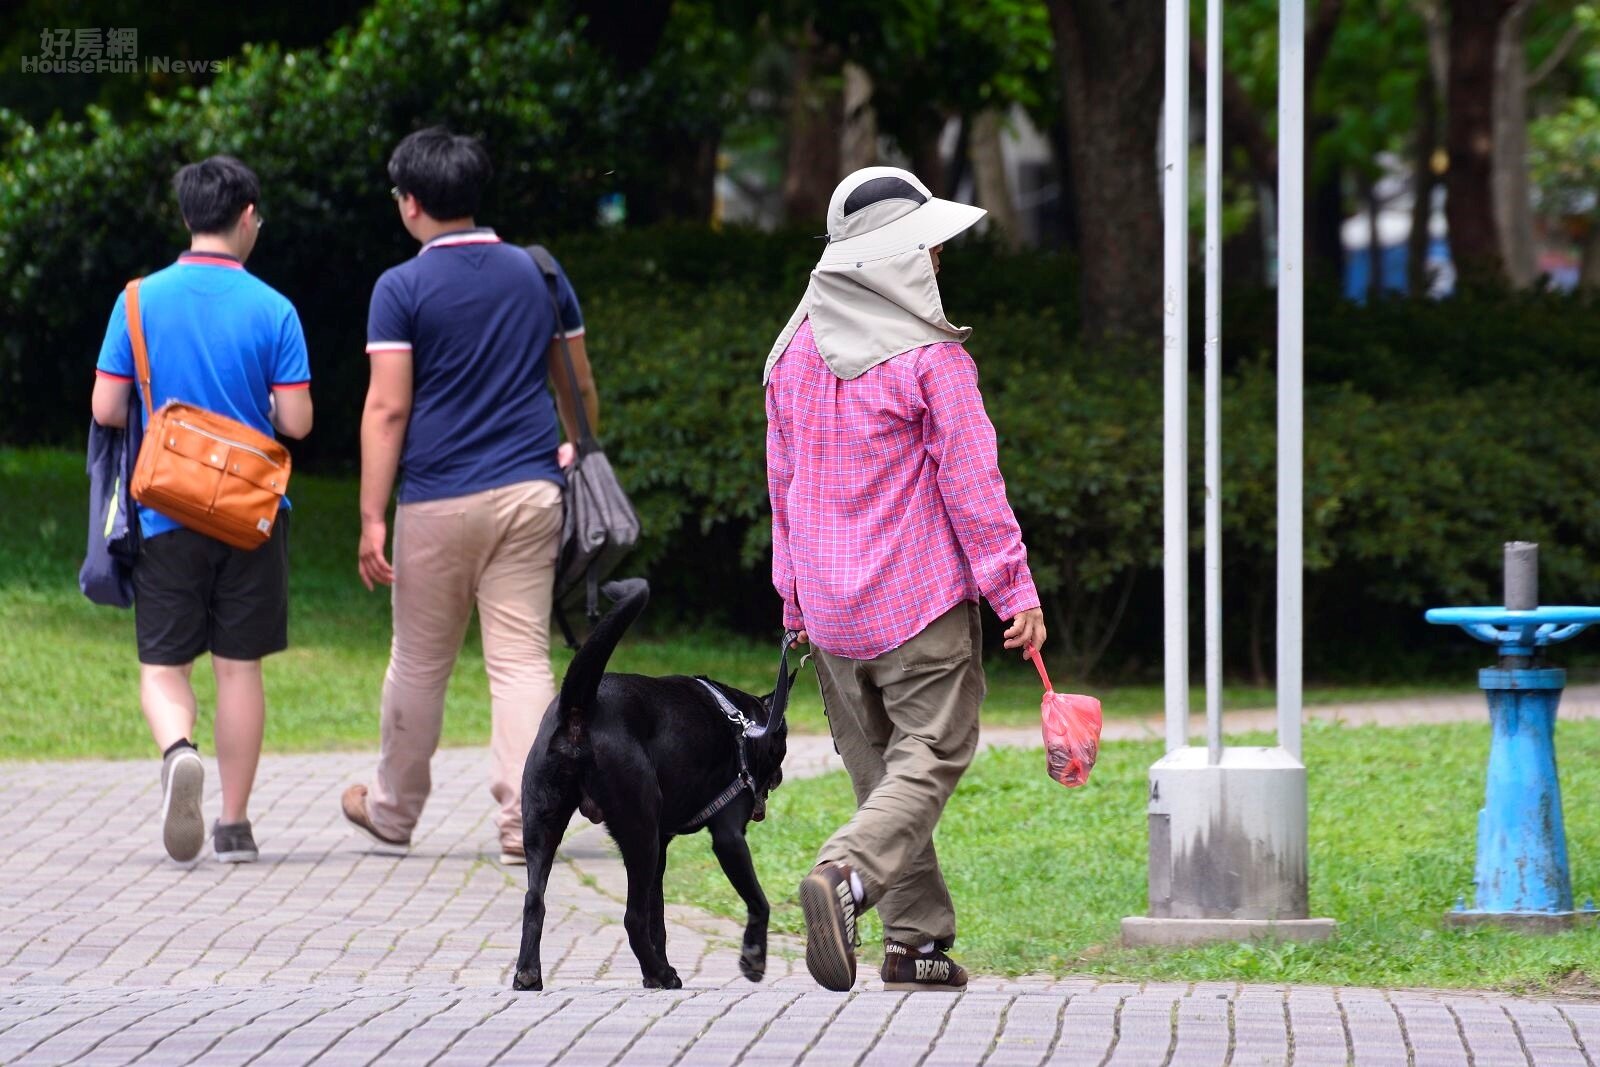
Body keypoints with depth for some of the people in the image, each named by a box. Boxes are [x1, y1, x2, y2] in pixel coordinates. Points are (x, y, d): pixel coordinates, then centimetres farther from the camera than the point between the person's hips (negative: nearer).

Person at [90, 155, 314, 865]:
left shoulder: (140, 301, -4)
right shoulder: (272, 310, -6)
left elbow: (106, 410, -5)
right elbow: (296, 422, -8)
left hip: (166, 511, 0)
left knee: (162, 663, 6)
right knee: (239, 665, 8)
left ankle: (178, 751, -25)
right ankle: (234, 823, 10)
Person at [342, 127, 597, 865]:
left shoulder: (402, 289, -6)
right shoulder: (539, 276, 7)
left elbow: (388, 408, -10)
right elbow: (579, 388, 15)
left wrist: (372, 518, -10)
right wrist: (579, 450, 33)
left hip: (440, 500, -3)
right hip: (531, 494, 3)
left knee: (419, 663, 11)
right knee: (522, 659, 0)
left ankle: (393, 810, 27)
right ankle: (522, 823, -8)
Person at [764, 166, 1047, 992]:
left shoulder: (795, 352, 7)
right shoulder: (930, 356, -12)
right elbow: (970, 482, -12)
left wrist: (796, 596, 21)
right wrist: (1015, 589, -6)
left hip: (831, 608, 6)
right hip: (923, 604, -6)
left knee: (877, 767, 13)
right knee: (930, 759, -2)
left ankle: (917, 942, 13)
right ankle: (846, 876, -27)